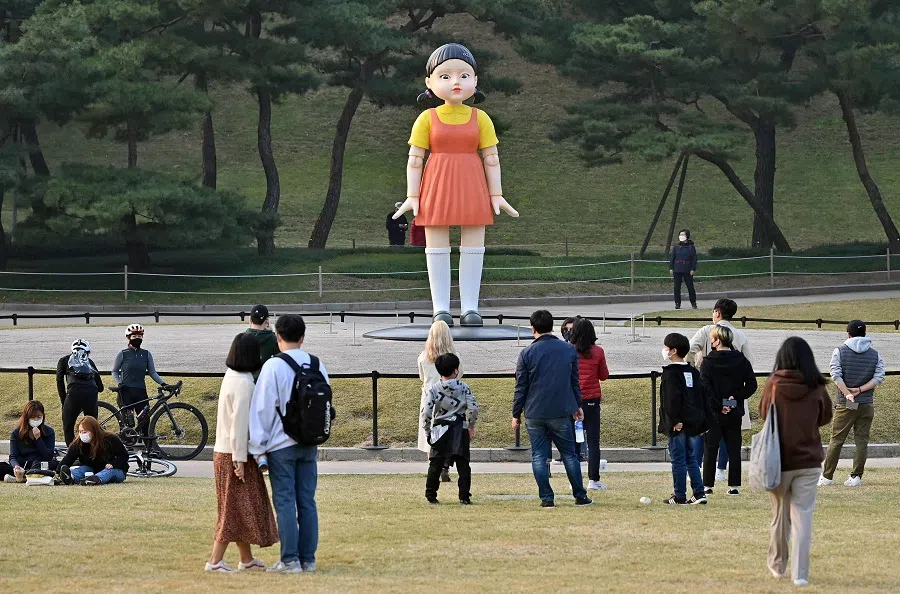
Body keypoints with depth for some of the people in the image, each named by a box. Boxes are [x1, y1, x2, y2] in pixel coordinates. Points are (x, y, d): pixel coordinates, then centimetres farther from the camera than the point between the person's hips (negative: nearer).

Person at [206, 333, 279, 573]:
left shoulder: (231, 378, 11)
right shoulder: (243, 383, -18)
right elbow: (239, 423, -21)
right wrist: (240, 458, -19)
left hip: (224, 452, 9)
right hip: (235, 454, -9)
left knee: (241, 508, 15)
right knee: (235, 508, -4)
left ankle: (247, 559, 21)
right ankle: (215, 560, -4)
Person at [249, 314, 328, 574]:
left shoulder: (274, 366, -11)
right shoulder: (317, 366, 5)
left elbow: (263, 409, -11)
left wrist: (258, 448, -6)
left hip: (281, 445, -5)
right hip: (309, 445, 5)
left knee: (285, 502, -1)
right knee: (307, 502, 8)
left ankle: (290, 560, -3)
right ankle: (308, 559, 10)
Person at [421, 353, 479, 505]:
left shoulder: (434, 389, -5)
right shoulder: (463, 387, -5)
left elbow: (425, 413, -10)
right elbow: (473, 408, -10)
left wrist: (427, 430, 5)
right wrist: (471, 426, 5)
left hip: (440, 431, 0)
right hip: (460, 431, 0)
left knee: (435, 464, 10)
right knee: (463, 464, 4)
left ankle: (431, 495, 14)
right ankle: (464, 497, -1)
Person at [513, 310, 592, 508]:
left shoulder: (527, 353, -5)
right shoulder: (569, 350, 3)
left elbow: (521, 387, -2)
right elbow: (575, 381, 10)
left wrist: (516, 414, 6)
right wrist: (578, 406, 22)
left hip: (534, 414, -2)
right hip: (561, 413, 2)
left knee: (539, 456, 5)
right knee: (569, 454, 10)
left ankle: (546, 498, 1)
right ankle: (580, 496, 12)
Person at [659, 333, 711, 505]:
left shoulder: (670, 373, -10)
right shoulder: (694, 373, 15)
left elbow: (672, 399, -20)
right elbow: (703, 396, 16)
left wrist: (675, 420, -21)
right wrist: (703, 421, 17)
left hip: (678, 425, -7)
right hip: (694, 423, 7)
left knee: (678, 460, -2)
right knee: (692, 460, 13)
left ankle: (679, 497, 2)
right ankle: (699, 494, 8)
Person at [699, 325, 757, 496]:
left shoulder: (708, 362, -8)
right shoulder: (741, 360, 2)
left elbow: (705, 388, -15)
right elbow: (751, 384, -2)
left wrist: (718, 405, -10)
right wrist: (736, 397, -4)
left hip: (713, 413, -3)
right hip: (735, 413, 3)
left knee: (710, 449, 4)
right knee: (734, 449, 9)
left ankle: (708, 485, 4)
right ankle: (734, 486, 8)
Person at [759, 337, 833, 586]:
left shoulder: (773, 385, -9)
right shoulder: (816, 388, -8)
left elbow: (763, 413, 7)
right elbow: (825, 417, 7)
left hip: (779, 460, 0)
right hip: (808, 461, 0)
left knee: (780, 514, 17)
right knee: (803, 516, 2)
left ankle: (777, 564, 31)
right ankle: (800, 573, -3)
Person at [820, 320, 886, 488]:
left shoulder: (840, 352, 1)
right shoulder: (875, 355, 7)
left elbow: (836, 375, -11)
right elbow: (879, 376, -5)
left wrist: (847, 393, -14)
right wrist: (860, 390, -8)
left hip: (845, 405, -2)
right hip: (867, 404, 2)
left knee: (836, 440, 3)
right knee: (862, 441, 6)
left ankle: (827, 477, 6)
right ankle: (856, 477, 3)